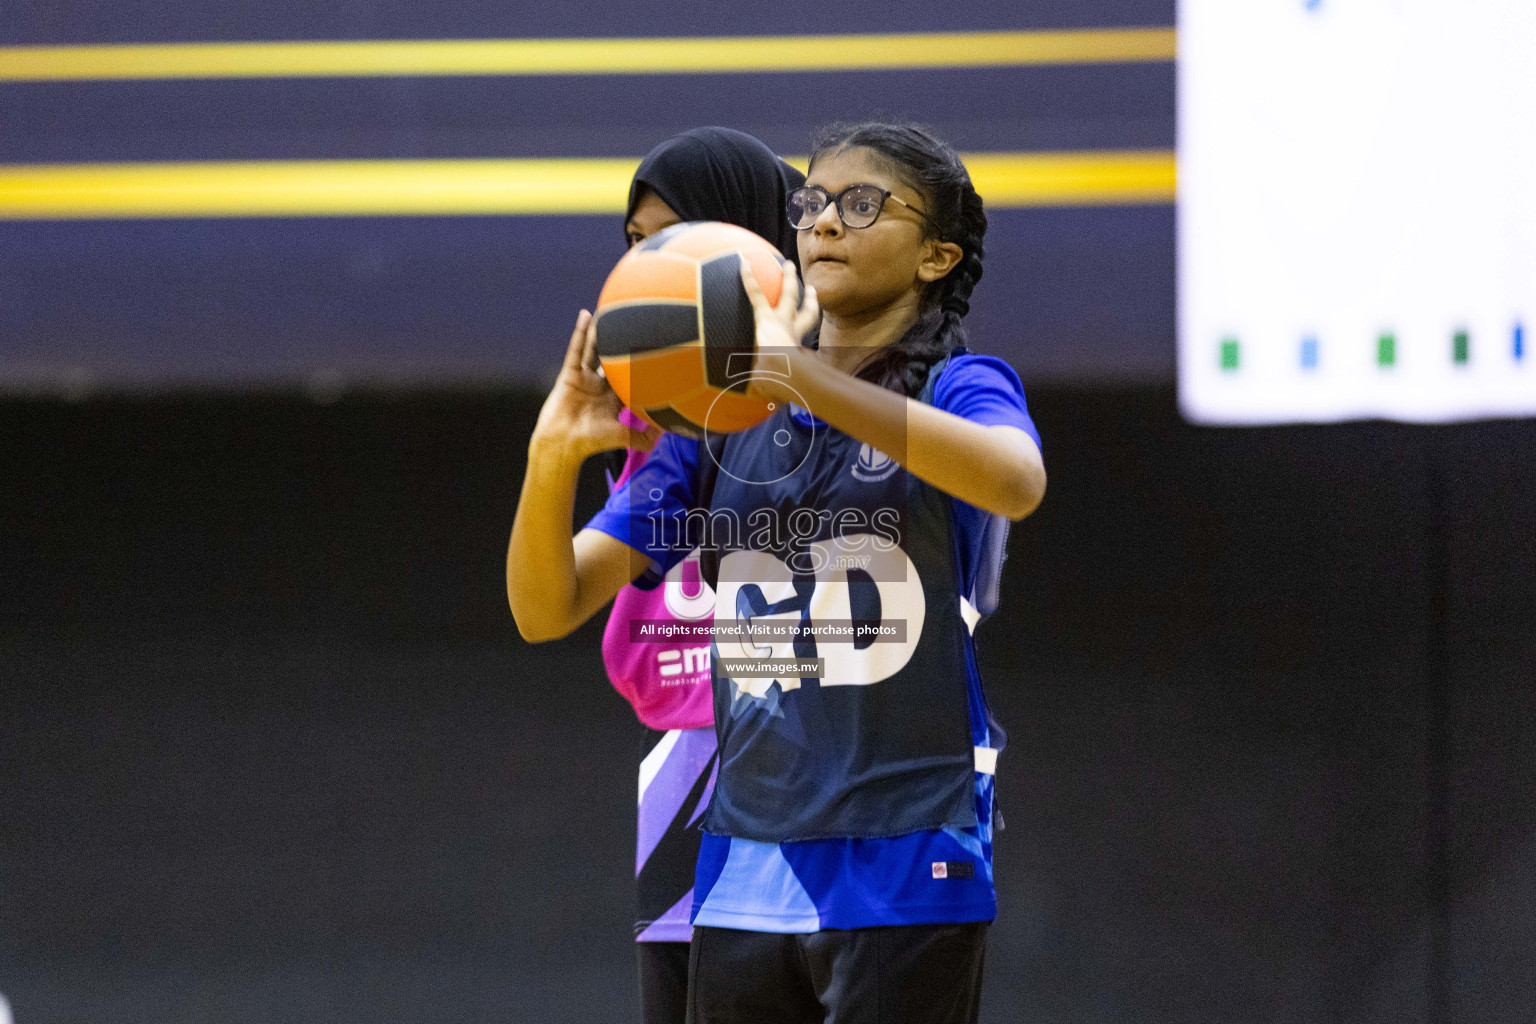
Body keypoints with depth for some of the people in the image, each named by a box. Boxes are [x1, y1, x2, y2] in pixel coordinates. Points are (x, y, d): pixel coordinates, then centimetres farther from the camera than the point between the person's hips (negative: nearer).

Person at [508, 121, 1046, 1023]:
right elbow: (547, 609, 8)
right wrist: (554, 457, -13)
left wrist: (796, 375, -31)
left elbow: (1015, 482, -27)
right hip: (745, 877, 5)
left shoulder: (957, 389, -1)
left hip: (904, 879, -5)